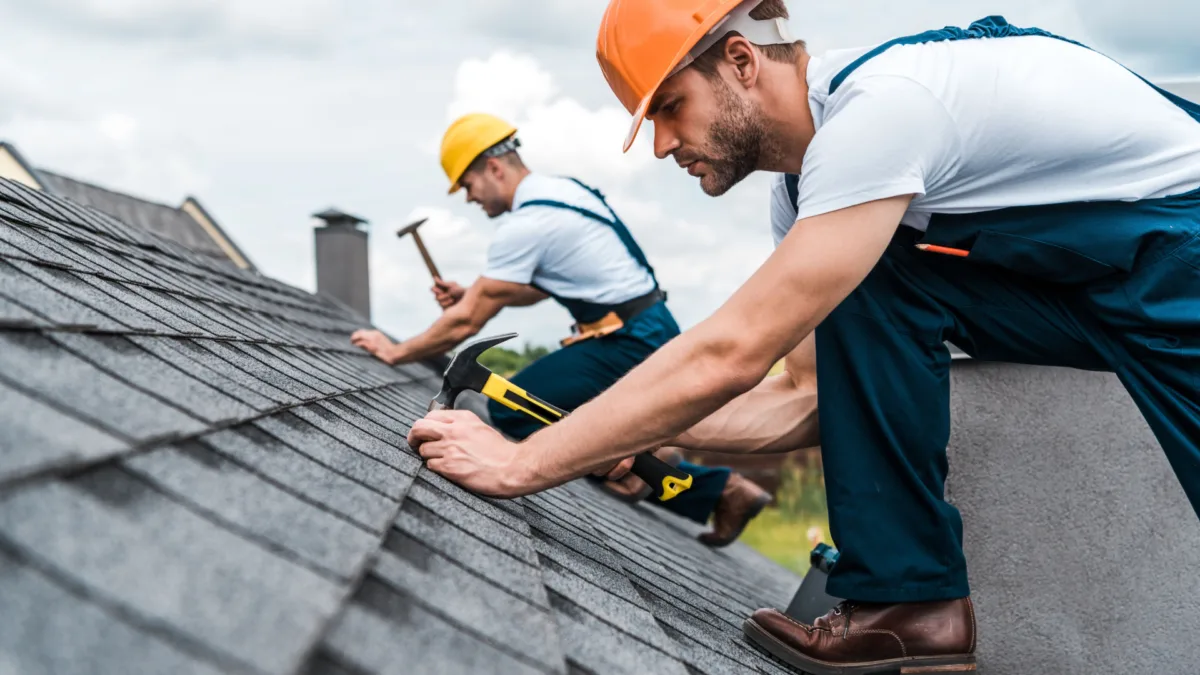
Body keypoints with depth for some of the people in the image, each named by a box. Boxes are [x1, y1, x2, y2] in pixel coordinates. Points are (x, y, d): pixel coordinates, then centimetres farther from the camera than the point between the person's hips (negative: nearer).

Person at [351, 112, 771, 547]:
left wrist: (396, 352, -1)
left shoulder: (524, 225, -16)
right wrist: (470, 294, 13)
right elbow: (536, 289, 25)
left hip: (627, 344, -10)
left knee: (510, 409, -10)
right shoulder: (562, 189, 13)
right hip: (652, 332, 10)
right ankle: (726, 490, 16)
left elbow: (466, 323, -12)